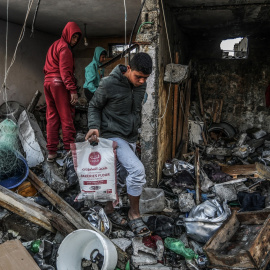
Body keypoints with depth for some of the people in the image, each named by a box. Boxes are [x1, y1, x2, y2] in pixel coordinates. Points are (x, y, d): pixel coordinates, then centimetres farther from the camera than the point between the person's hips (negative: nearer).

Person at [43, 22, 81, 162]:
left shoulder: (54, 46, 22)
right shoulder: (64, 48, -7)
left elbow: (46, 68, 23)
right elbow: (65, 71, -17)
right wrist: (73, 90, -20)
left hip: (48, 82, 9)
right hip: (60, 84, -9)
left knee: (52, 117, 8)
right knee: (66, 117, -4)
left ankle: (51, 152, 10)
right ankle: (69, 149, -1)